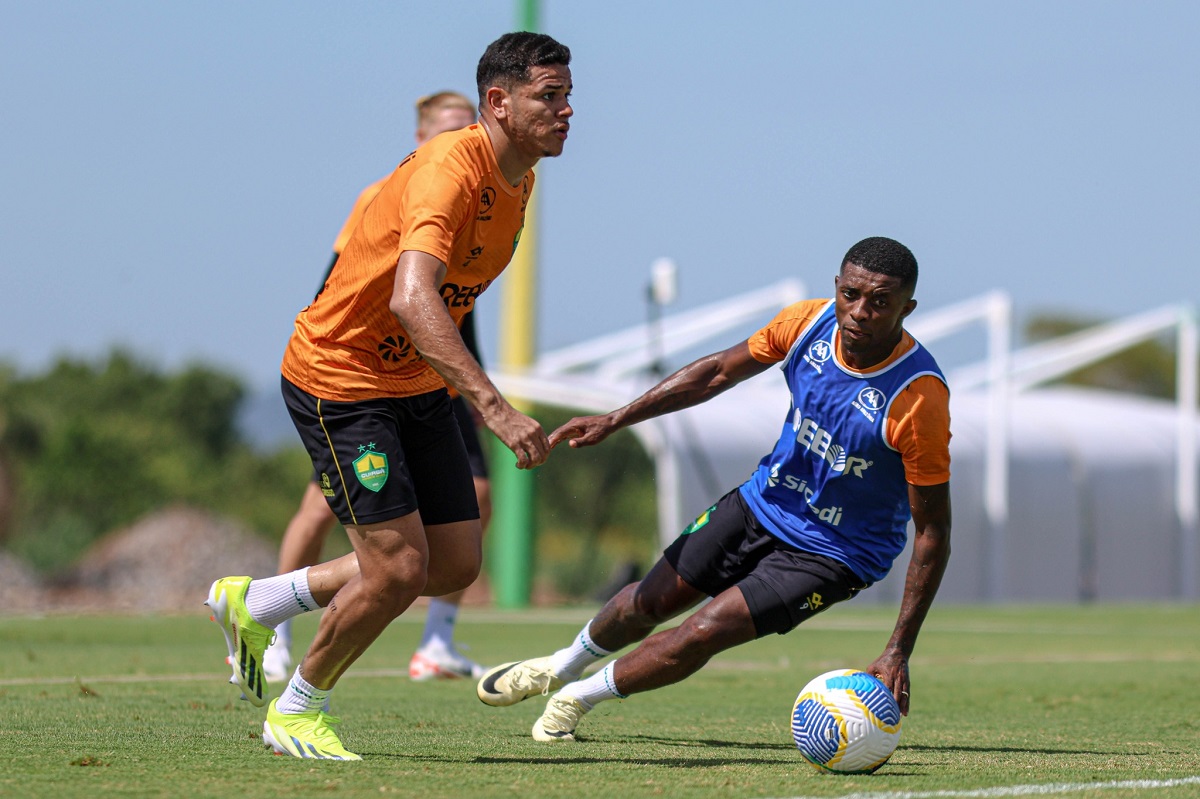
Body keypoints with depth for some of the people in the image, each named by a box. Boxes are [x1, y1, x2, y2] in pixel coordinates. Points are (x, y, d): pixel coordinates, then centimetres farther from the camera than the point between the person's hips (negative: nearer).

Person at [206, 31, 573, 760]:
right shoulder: (449, 169, -27)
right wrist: (495, 408, -49)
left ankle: (255, 603, 22)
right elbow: (411, 298, -42)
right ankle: (297, 712, 11)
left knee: (456, 563, 5)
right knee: (399, 569, -14)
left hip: (417, 384, 9)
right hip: (338, 378, -9)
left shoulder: (518, 179, 3)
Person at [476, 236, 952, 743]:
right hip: (762, 501, 5)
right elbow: (719, 373, 5)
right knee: (648, 603, 12)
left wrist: (898, 651, -27)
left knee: (705, 632, -17)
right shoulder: (808, 322, -15)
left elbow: (932, 532, -24)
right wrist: (616, 420, 4)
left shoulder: (919, 396, -31)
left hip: (832, 554, -5)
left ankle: (578, 697, 9)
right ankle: (561, 667, 45)